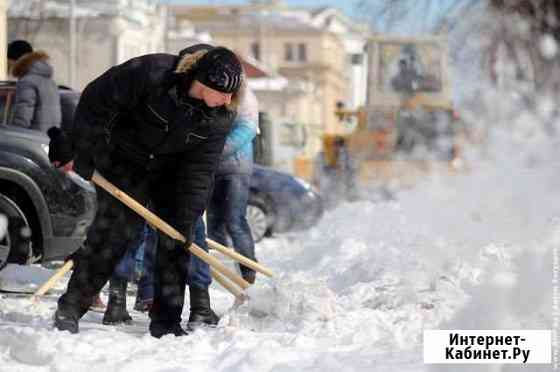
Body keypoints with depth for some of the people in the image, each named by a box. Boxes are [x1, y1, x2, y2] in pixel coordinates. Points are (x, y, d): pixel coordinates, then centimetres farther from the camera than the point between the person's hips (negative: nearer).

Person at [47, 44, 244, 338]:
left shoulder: (222, 116, -20)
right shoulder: (151, 73, -33)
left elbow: (199, 170, -15)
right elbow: (96, 101, -22)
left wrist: (187, 220, -20)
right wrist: (81, 156, -18)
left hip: (173, 168, 4)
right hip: (123, 157, -4)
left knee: (175, 238, -3)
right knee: (116, 228, -12)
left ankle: (166, 321, 7)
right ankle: (70, 307, -1)